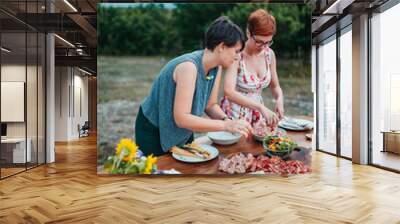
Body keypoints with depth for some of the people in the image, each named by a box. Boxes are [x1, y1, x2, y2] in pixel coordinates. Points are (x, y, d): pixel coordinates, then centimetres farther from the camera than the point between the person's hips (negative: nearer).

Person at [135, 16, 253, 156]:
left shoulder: (216, 67, -8)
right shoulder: (188, 66, -32)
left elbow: (211, 105, 1)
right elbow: (181, 118, -35)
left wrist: (226, 120, -19)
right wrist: (225, 125, -35)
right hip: (154, 133, -7)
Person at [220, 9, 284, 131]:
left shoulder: (269, 54, -1)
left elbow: (275, 86, 11)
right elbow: (229, 92, -30)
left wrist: (279, 99, -11)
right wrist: (261, 107, -37)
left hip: (257, 116, 4)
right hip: (235, 116, -4)